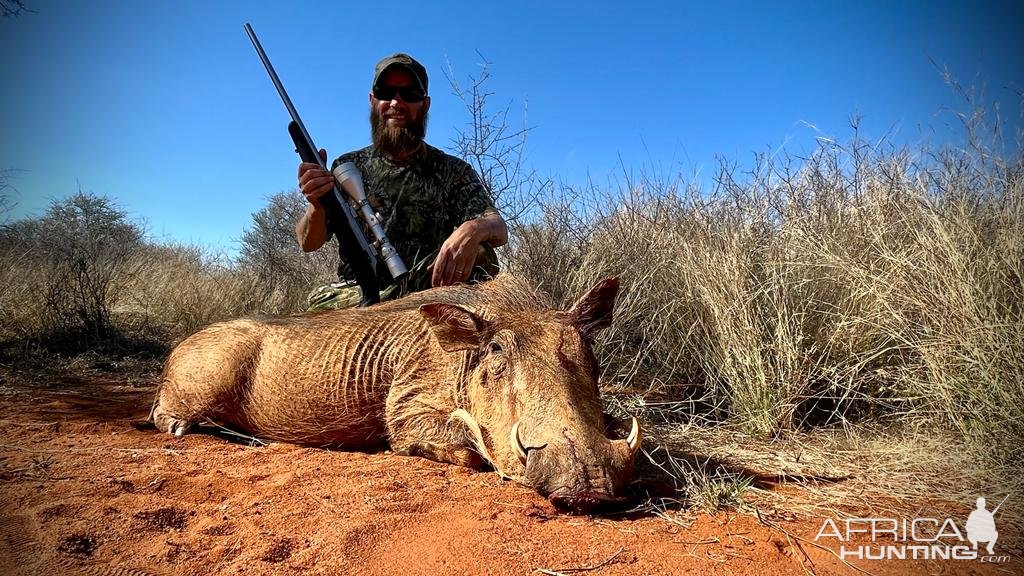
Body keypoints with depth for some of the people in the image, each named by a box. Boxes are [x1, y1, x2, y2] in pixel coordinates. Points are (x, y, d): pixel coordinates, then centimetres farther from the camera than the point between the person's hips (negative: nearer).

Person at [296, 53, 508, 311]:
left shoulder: (454, 172, 7)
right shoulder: (347, 167, 12)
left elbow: (499, 229, -6)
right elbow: (308, 243, 7)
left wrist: (473, 229, -32)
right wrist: (317, 206, -18)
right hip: (355, 296, 1)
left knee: (477, 256, -27)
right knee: (321, 302, -31)